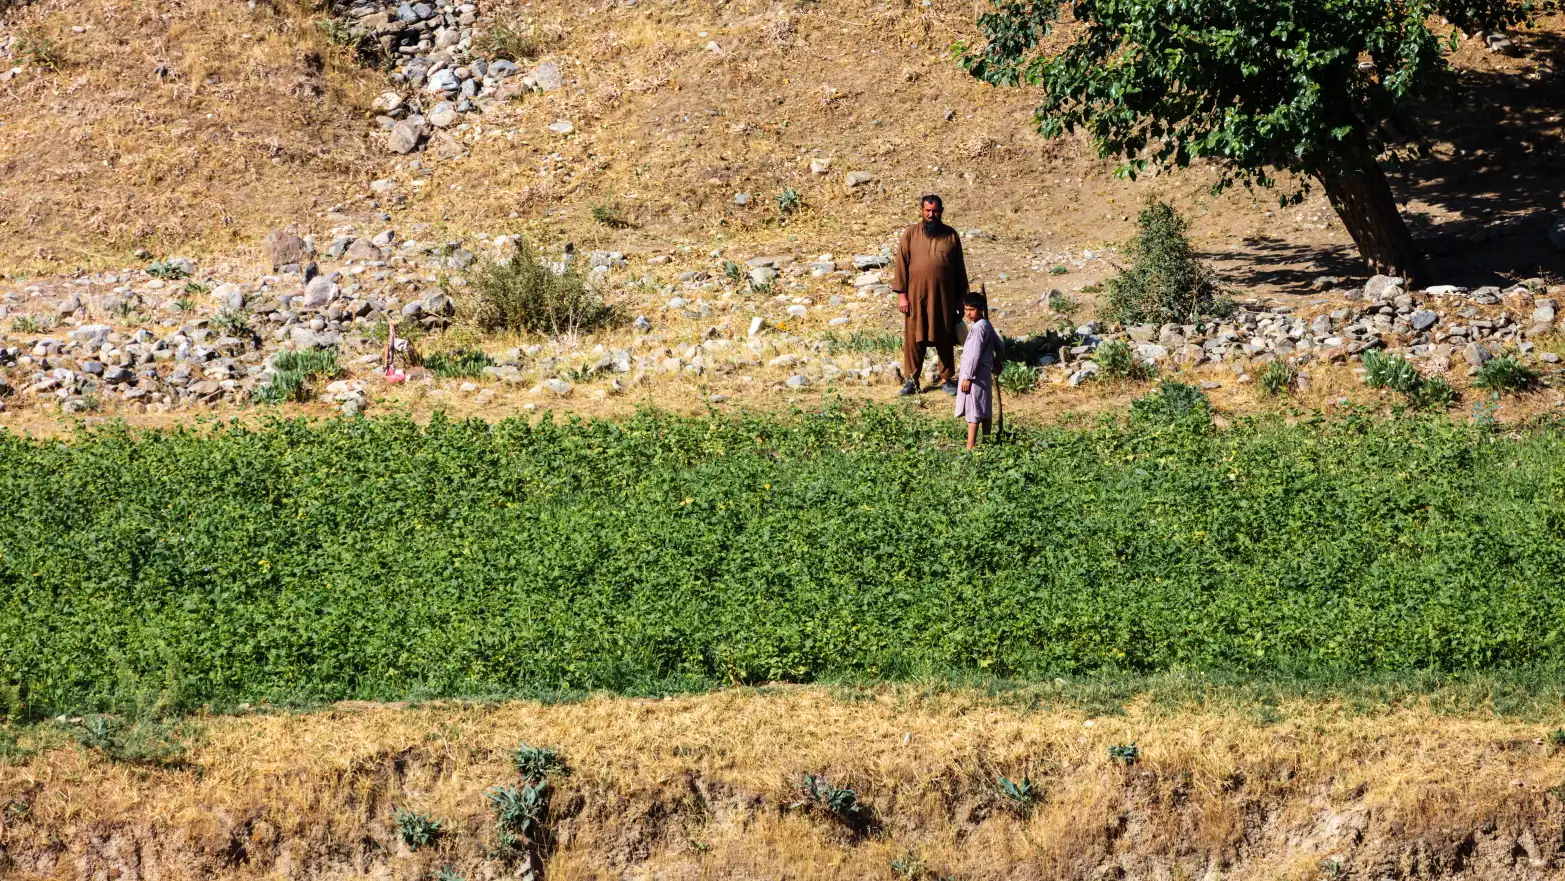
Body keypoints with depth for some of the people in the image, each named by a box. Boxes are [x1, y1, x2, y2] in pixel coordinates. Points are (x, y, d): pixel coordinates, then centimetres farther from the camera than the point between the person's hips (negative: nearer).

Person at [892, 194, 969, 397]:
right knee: (913, 339, 1)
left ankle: (947, 379, 17)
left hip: (944, 297, 1)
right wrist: (902, 294, -6)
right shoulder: (911, 234, 1)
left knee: (944, 340, 6)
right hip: (916, 296, -1)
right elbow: (901, 264, 0)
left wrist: (961, 298, 7)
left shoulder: (951, 236, 4)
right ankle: (912, 380, 9)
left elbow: (959, 268, 8)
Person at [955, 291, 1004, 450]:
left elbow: (975, 354, -22)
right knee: (985, 412, 15)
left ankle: (970, 447, -10)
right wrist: (996, 364, 37)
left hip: (975, 376, -10)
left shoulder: (978, 328, -19)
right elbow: (1000, 347, 20)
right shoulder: (987, 325, 11)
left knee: (973, 413, -9)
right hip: (985, 375, 10)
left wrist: (968, 377, -21)